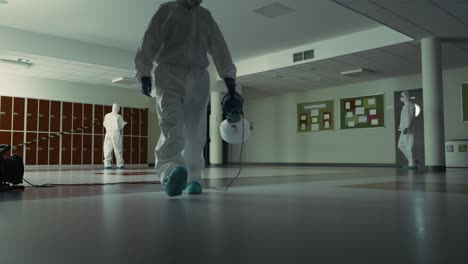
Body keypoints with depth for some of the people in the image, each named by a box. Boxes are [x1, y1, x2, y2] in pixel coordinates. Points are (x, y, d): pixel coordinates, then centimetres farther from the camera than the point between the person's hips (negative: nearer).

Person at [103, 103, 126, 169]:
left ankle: (107, 164, -5)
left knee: (107, 149, 4)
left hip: (108, 133, 1)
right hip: (116, 133, -1)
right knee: (118, 150, 7)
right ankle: (120, 164, 13)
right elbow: (121, 127, 1)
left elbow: (104, 124, 13)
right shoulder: (119, 117, -3)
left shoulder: (107, 115, 3)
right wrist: (124, 123, 21)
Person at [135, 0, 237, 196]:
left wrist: (228, 75, 8)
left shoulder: (205, 16, 19)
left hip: (198, 77, 4)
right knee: (172, 126, -25)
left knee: (195, 133, 1)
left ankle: (192, 178, 12)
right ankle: (171, 171, -44)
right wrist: (144, 73, -7)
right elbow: (150, 42, 2)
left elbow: (219, 47, 17)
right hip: (169, 74, -3)